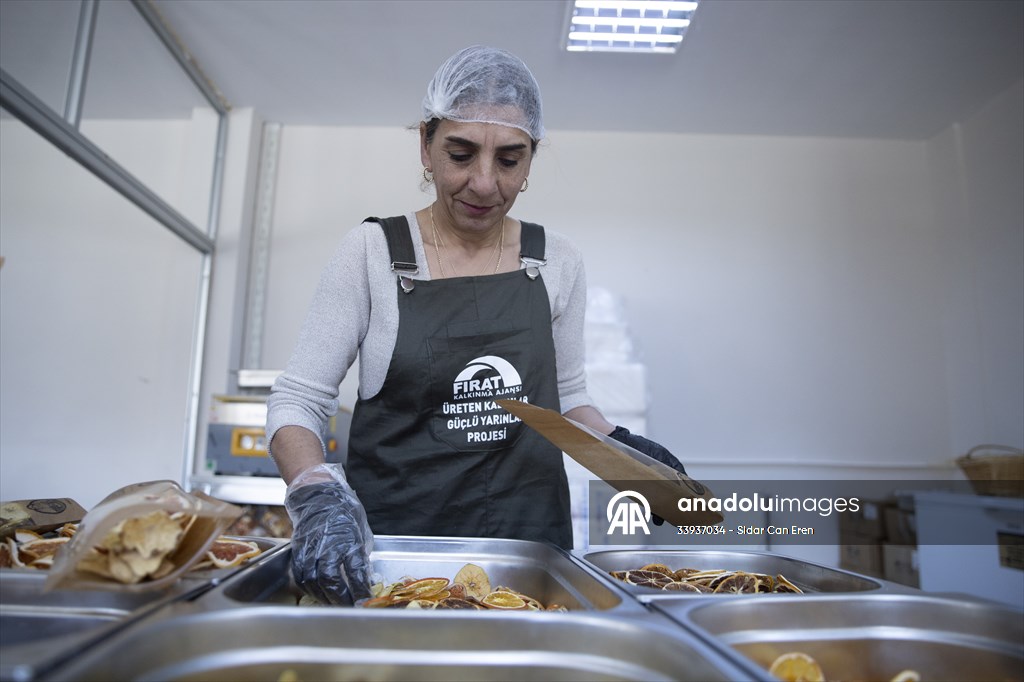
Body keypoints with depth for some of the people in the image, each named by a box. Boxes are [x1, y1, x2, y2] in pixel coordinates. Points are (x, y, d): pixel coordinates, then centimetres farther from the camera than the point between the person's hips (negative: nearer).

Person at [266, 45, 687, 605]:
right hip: (391, 533, -1)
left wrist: (620, 444, -4)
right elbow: (296, 401, -5)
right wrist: (318, 494, -24)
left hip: (529, 533, 2)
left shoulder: (557, 262, 3)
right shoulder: (372, 251, -5)